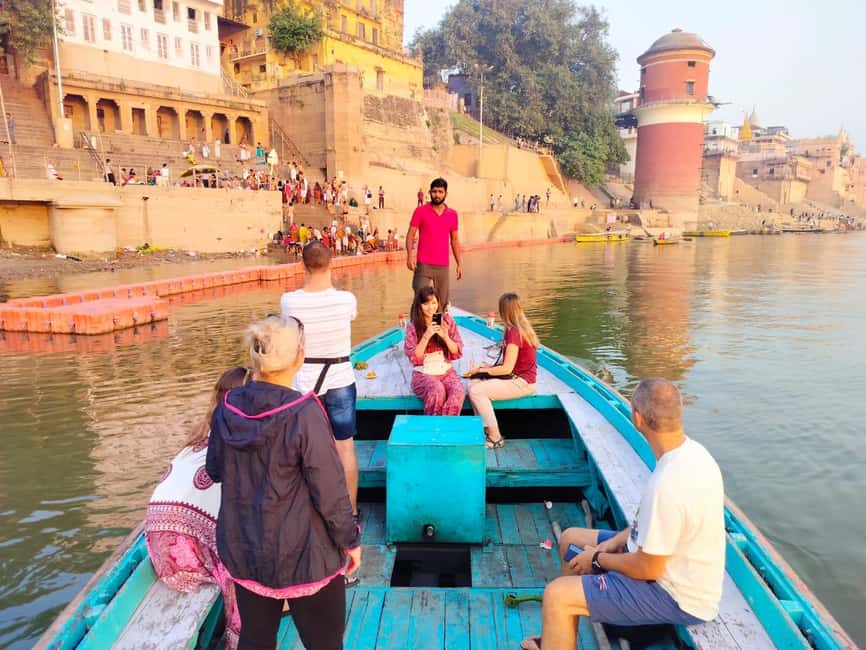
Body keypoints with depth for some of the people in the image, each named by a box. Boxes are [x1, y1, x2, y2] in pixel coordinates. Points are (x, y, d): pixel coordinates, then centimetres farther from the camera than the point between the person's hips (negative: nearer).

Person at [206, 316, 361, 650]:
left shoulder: (226, 409, -9)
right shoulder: (304, 414, -25)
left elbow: (215, 470, 8)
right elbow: (331, 492, -20)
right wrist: (350, 541, -5)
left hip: (243, 552, 5)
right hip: (304, 555, -5)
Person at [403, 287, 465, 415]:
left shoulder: (447, 320, 5)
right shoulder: (413, 327, 0)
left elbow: (458, 352, 3)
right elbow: (414, 358, -9)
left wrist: (446, 337, -15)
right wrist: (426, 336, -20)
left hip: (446, 371, 2)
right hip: (423, 373, -2)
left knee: (458, 393, -30)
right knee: (437, 389, -35)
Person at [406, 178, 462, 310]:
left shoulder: (452, 214, 9)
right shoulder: (420, 211, 1)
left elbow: (454, 240, 14)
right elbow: (410, 235, -1)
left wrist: (459, 263, 11)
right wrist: (410, 255, -15)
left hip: (443, 266, 3)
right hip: (423, 265, -3)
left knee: (442, 303, 6)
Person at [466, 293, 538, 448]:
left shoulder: (514, 332, -19)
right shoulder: (521, 328, 9)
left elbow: (507, 368, -20)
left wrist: (480, 370, -10)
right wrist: (491, 367, 4)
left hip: (521, 383, -9)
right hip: (518, 378, 9)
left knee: (476, 391, -18)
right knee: (473, 384, 2)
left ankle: (495, 438, -8)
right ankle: (485, 430, 1)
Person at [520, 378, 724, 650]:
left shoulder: (667, 484, -35)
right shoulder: (691, 451, -6)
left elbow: (647, 569, -25)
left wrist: (598, 559, -9)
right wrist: (617, 540, 1)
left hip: (676, 596, -9)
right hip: (672, 560, 10)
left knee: (557, 596, -17)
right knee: (570, 538, 16)